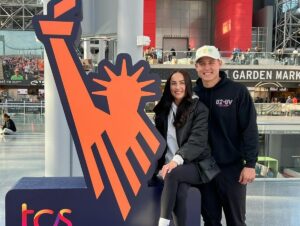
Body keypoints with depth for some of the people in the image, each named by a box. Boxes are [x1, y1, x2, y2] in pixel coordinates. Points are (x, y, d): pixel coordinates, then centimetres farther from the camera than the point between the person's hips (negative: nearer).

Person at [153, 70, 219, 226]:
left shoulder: (199, 108, -1)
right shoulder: (162, 110, 12)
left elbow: (198, 140, -14)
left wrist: (176, 160, -28)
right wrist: (167, 164, -2)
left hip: (196, 165, -3)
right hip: (171, 165, 3)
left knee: (172, 174, -35)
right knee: (179, 193, -30)